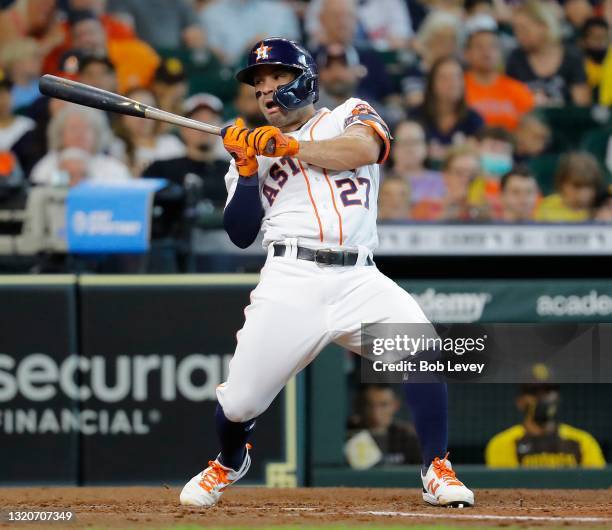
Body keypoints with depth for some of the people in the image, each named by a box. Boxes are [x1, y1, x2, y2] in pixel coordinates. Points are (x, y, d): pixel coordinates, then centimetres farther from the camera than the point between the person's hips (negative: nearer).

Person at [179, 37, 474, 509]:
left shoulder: (349, 116, 14)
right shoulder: (252, 149, 18)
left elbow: (366, 148, -11)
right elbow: (241, 234, 8)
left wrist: (289, 146, -14)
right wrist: (248, 169, -5)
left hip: (360, 279, -1)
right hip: (292, 281, 1)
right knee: (240, 400, -6)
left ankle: (437, 473, -12)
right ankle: (228, 464, 29)